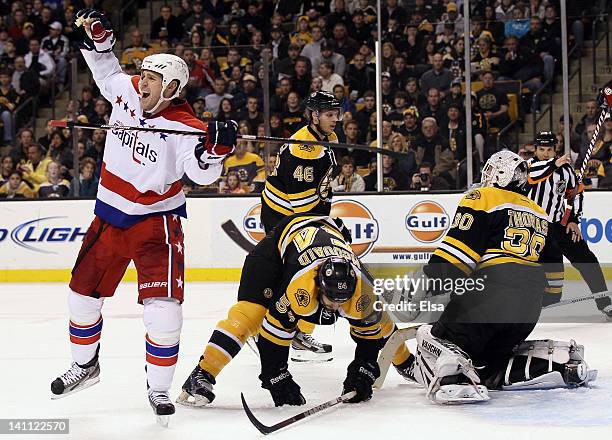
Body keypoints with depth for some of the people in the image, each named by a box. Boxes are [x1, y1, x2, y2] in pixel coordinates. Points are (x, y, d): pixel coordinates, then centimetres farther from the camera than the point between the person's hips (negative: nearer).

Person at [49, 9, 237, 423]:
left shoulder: (185, 127, -22)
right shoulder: (127, 92, -6)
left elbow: (201, 172, -35)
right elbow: (107, 71, 17)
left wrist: (216, 148, -54)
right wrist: (98, 36, 3)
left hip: (156, 219, -6)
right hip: (110, 216, 6)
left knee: (163, 307, -15)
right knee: (83, 295, 14)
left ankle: (159, 389, 3)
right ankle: (85, 366, 38)